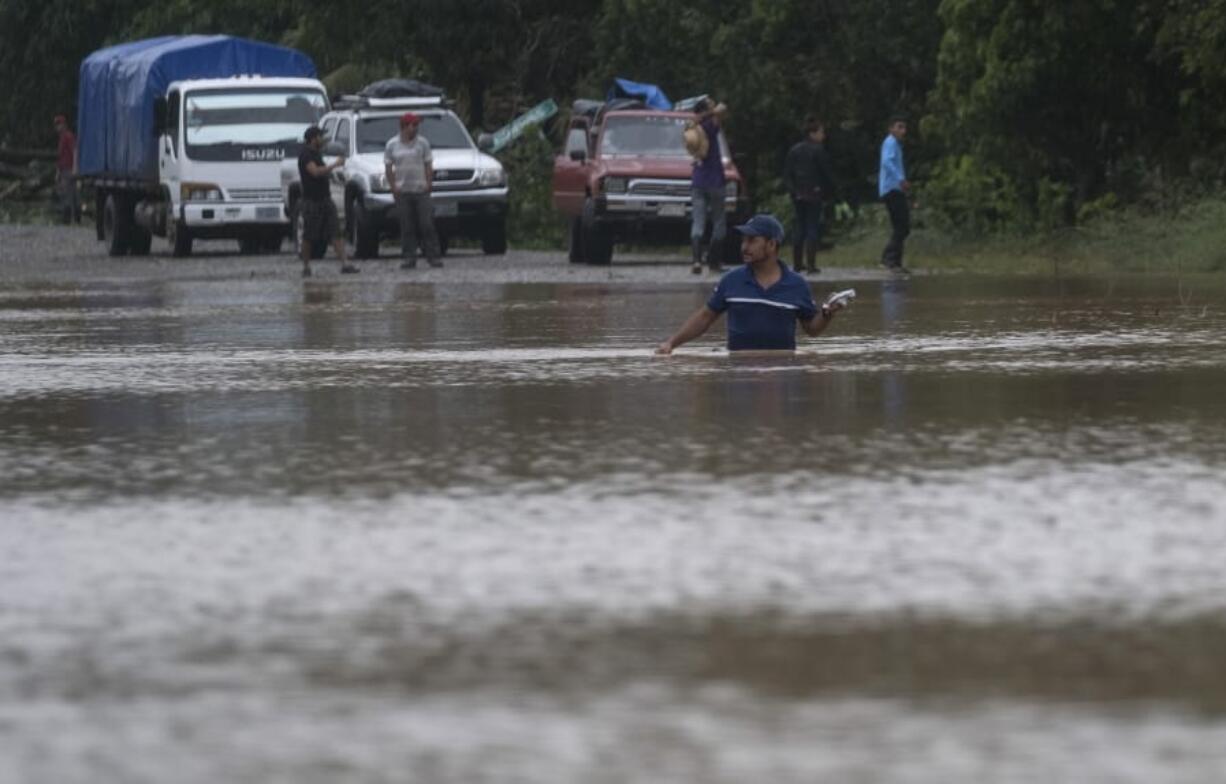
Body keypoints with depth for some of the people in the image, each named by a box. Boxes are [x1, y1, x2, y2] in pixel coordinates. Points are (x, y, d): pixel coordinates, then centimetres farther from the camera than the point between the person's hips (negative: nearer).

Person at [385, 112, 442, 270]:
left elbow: (428, 166, 6)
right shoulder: (392, 145, 5)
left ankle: (433, 256, 0)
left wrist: (429, 183, -6)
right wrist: (393, 186, -5)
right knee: (407, 227, 0)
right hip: (402, 191, 0)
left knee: (427, 224, -4)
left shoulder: (422, 143, 6)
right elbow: (388, 168, 6)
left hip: (421, 190, 0)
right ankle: (409, 258, 4)